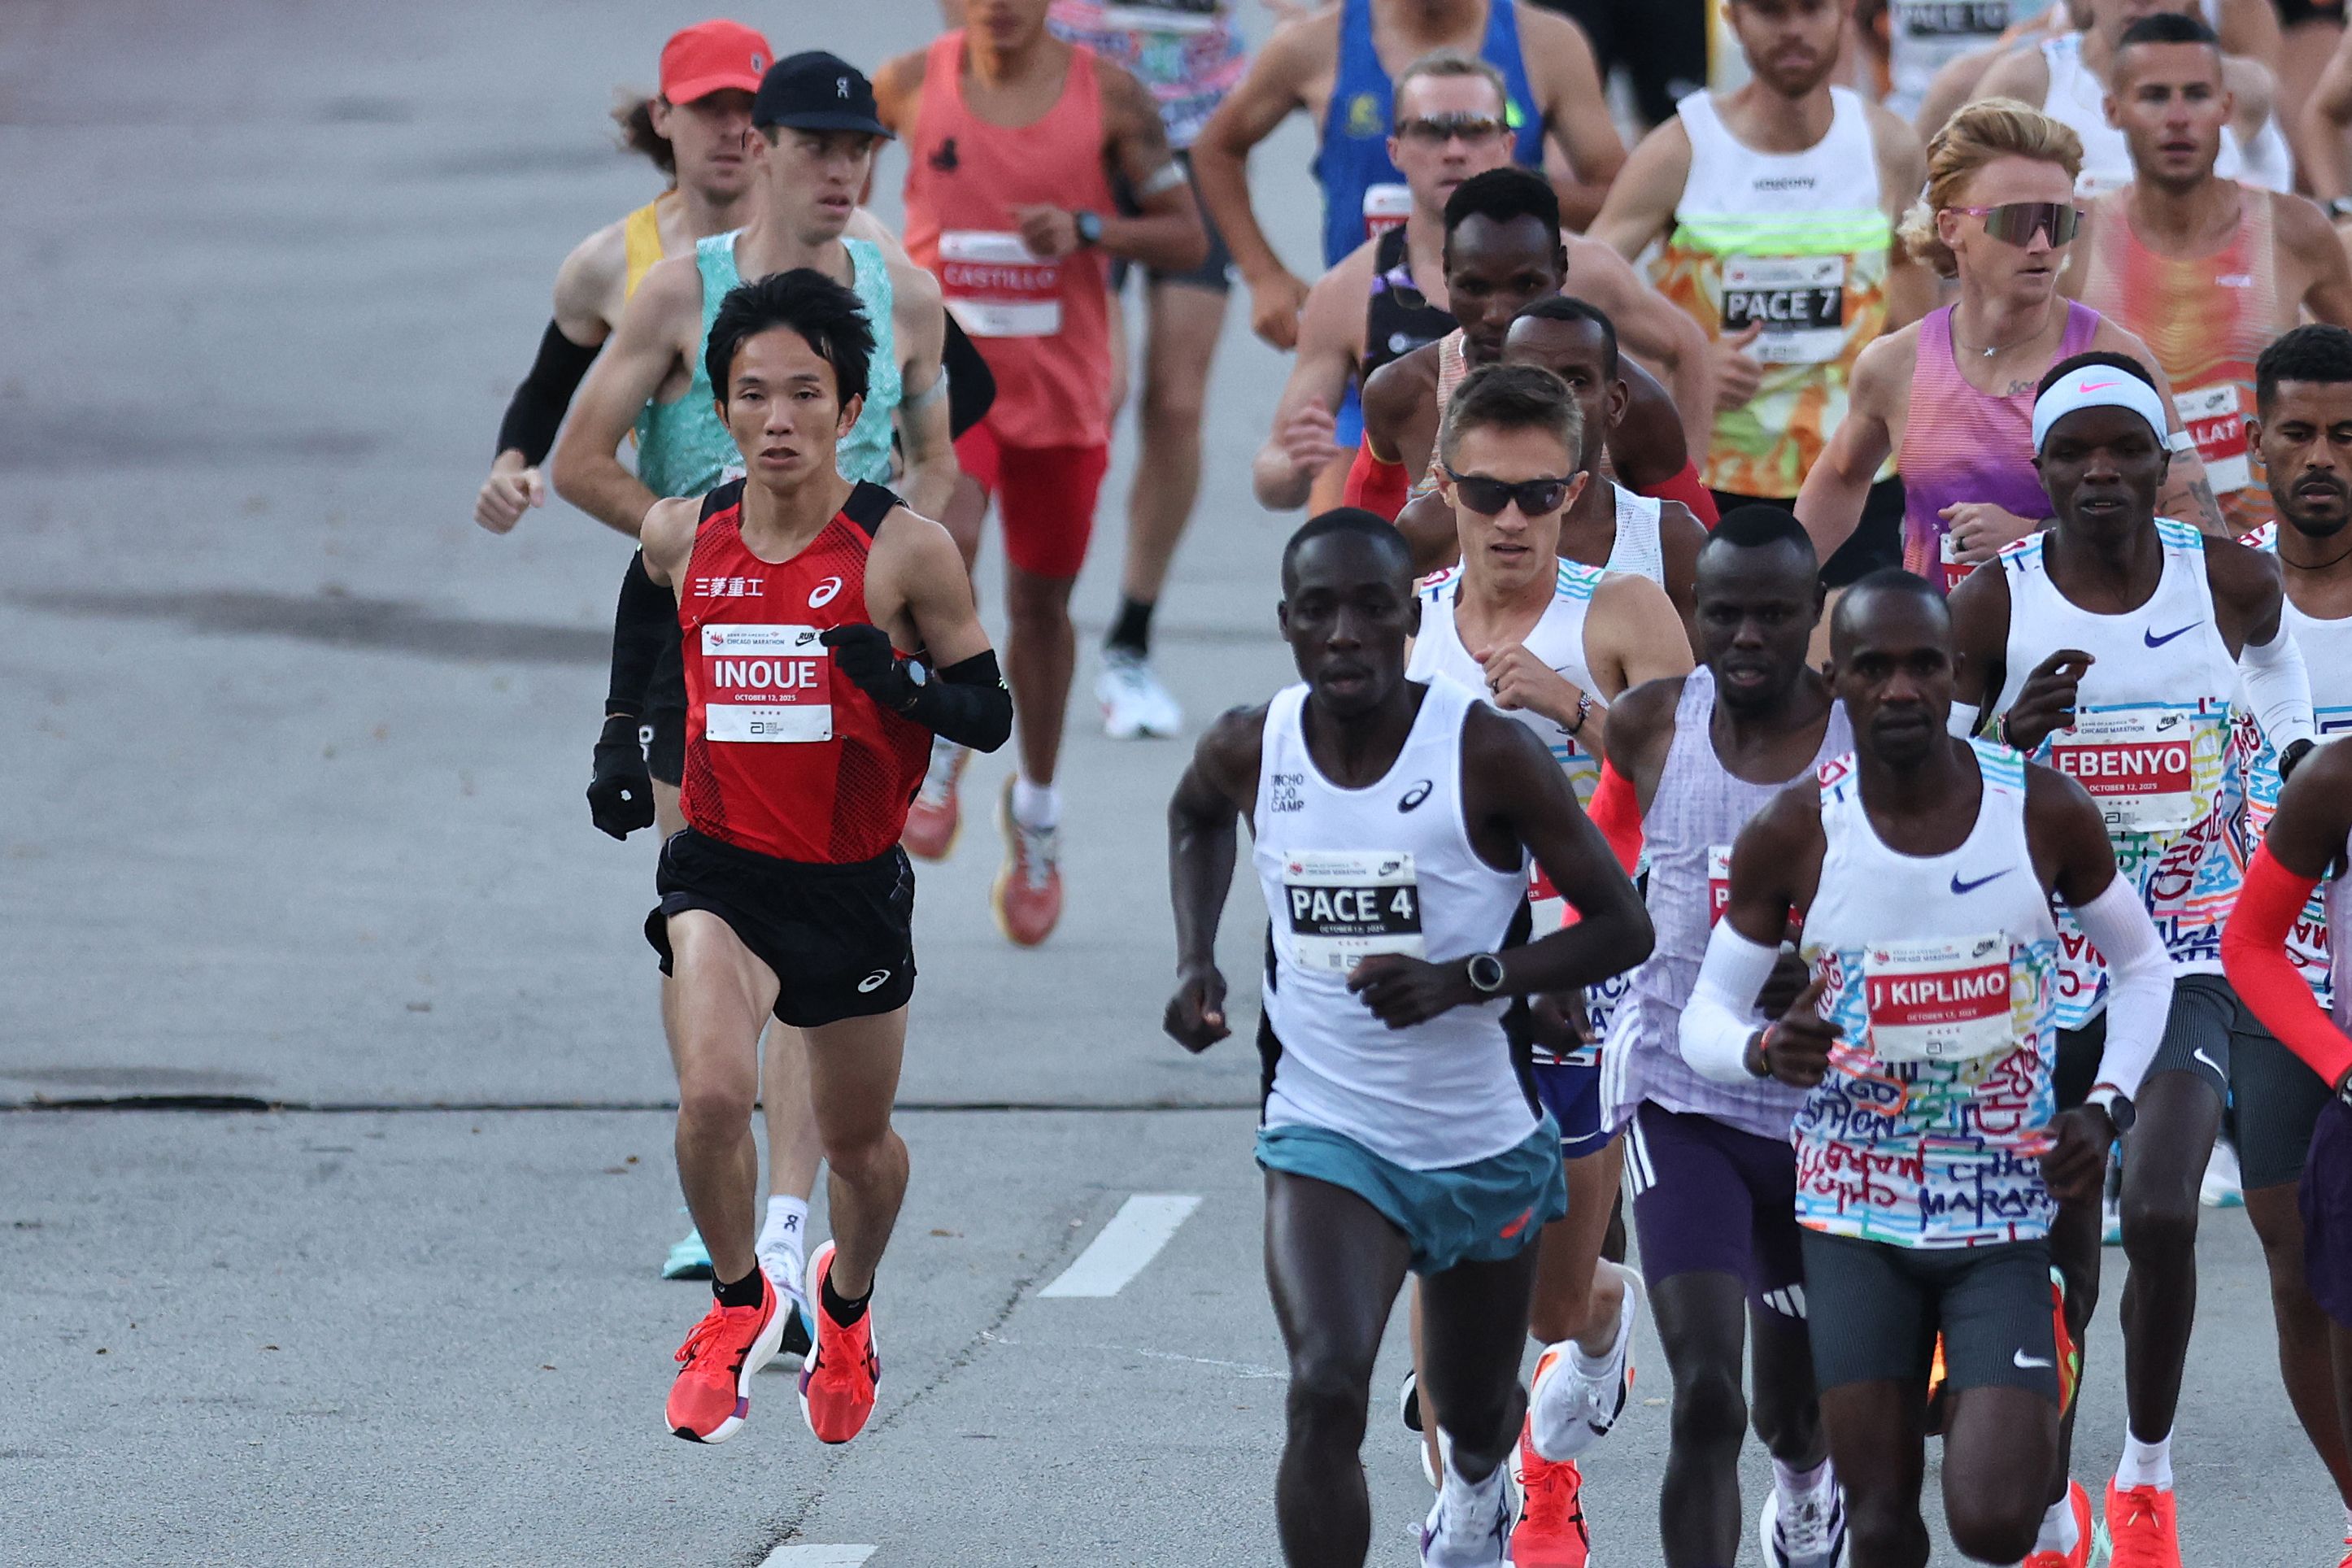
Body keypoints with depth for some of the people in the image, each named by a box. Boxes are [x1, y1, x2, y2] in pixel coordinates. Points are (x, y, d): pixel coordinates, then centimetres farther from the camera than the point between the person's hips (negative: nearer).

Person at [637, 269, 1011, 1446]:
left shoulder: (906, 552, -12)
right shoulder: (683, 536, -3)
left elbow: (991, 715, -6)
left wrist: (901, 682, -24)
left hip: (855, 885, 0)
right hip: (723, 871, 0)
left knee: (856, 1140, 16)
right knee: (713, 1097, -24)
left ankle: (845, 1299, 50)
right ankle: (738, 1303, 3)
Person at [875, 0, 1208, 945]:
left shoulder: (1108, 96, -6)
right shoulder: (912, 86, -5)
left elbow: (1187, 238, -3)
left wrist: (1087, 231, -20)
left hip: (1062, 387, 1)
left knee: (1041, 601, 13)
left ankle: (1036, 809, 33)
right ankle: (936, 749, -5)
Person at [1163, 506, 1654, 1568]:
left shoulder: (1486, 754, -18)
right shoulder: (1249, 751, -8)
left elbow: (1623, 927, -13)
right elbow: (1195, 814, 20)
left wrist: (1462, 980, -26)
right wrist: (1195, 958, 4)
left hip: (1483, 1144, 0)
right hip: (1326, 1133, 0)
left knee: (1474, 1414, 22)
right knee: (1325, 1393, -25)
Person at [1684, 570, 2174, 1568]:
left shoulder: (2045, 812, -7)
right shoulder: (1793, 836, -9)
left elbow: (2142, 964, 10)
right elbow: (1705, 1016, -1)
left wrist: (2104, 1108, -5)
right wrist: (1764, 1052, -25)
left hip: (2004, 1221, -1)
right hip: (1857, 1218, 1)